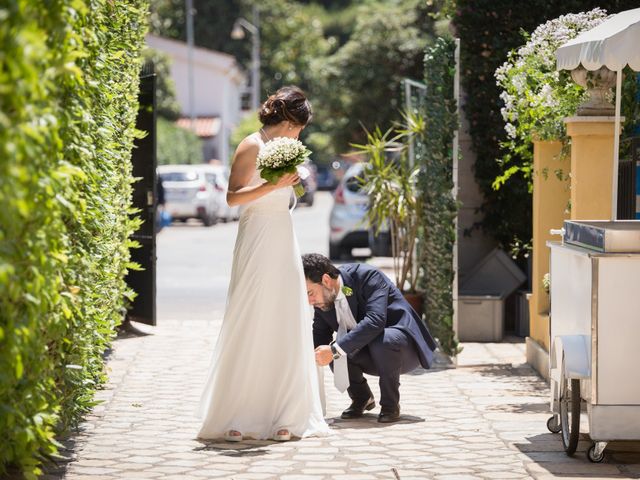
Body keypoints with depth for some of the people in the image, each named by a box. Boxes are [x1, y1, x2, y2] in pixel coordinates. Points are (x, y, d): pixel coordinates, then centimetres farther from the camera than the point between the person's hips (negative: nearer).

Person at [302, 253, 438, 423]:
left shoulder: (367, 276, -25)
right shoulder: (323, 298, -6)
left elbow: (375, 321, -38)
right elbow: (319, 336, 3)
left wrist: (335, 349, -42)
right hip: (368, 354, 6)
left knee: (382, 341, -38)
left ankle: (390, 403, -15)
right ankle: (361, 398, 4)